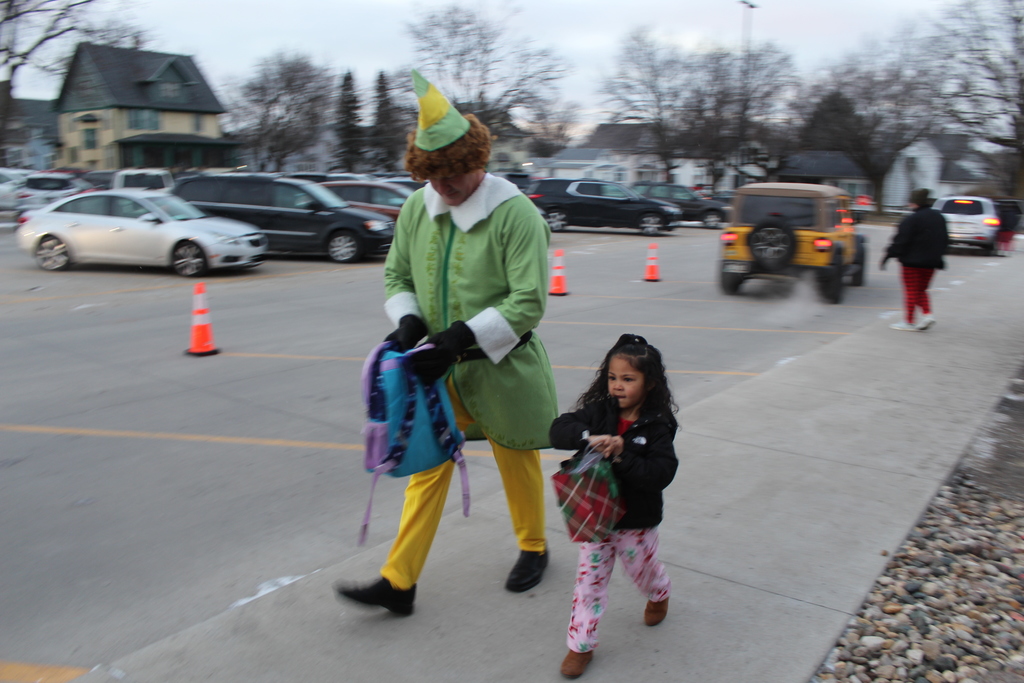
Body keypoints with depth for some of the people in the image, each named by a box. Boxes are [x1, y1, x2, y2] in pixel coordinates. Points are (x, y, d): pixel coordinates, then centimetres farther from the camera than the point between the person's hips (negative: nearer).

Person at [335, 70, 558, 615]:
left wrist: (462, 337, -28)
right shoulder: (417, 208, 0)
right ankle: (399, 581, 14)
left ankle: (533, 548, 40)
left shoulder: (515, 214, -18)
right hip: (440, 368, 4)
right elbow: (397, 275, 12)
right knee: (428, 465, 7)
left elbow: (529, 303, -21)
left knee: (518, 462, 14)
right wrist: (408, 320, -9)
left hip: (502, 367, -4)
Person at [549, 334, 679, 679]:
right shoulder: (598, 412, -8)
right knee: (589, 579, 8)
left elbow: (661, 474, -24)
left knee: (643, 569, 21)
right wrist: (588, 437, -37)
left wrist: (623, 456, -34)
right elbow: (559, 430, -20)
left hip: (637, 521, -2)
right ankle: (581, 644, 21)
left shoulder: (657, 427, -15)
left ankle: (660, 594, 56)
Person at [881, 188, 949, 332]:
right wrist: (936, 255, 27)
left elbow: (900, 241, -17)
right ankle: (927, 314, 2)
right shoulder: (939, 217, 9)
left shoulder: (911, 219, -16)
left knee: (911, 291, 1)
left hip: (913, 262, -7)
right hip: (931, 262, 7)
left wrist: (887, 256, -10)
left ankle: (909, 322, 6)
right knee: (921, 290, 18)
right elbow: (945, 240, 17)